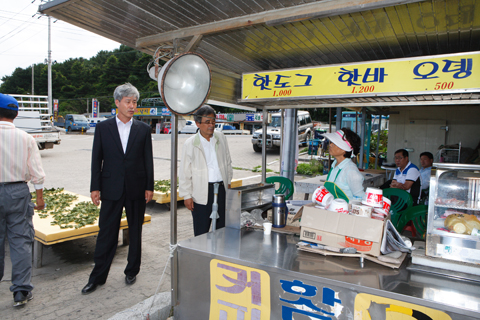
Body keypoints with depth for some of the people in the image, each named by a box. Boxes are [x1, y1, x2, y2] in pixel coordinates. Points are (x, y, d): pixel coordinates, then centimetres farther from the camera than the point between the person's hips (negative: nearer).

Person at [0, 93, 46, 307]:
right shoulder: (26, 138, -5)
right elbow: (37, 173, -3)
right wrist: (39, 197, 7)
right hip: (19, 192, 1)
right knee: (21, 240, 6)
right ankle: (21, 291, 9)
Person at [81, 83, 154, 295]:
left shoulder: (143, 129, 4)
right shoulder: (103, 128, 3)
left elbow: (148, 160, 3)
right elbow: (96, 159, 2)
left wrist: (149, 187, 0)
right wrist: (95, 187, -3)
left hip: (136, 189, 1)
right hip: (111, 189, 0)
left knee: (135, 232, 11)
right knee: (106, 232, 5)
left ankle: (132, 271, 28)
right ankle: (98, 276, 20)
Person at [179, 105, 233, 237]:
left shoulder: (221, 138, 6)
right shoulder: (190, 144, -6)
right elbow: (184, 173, -3)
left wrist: (228, 182, 16)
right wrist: (186, 196, -5)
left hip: (222, 188, 4)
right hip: (202, 192, -3)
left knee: (223, 228, 12)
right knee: (201, 232, 5)